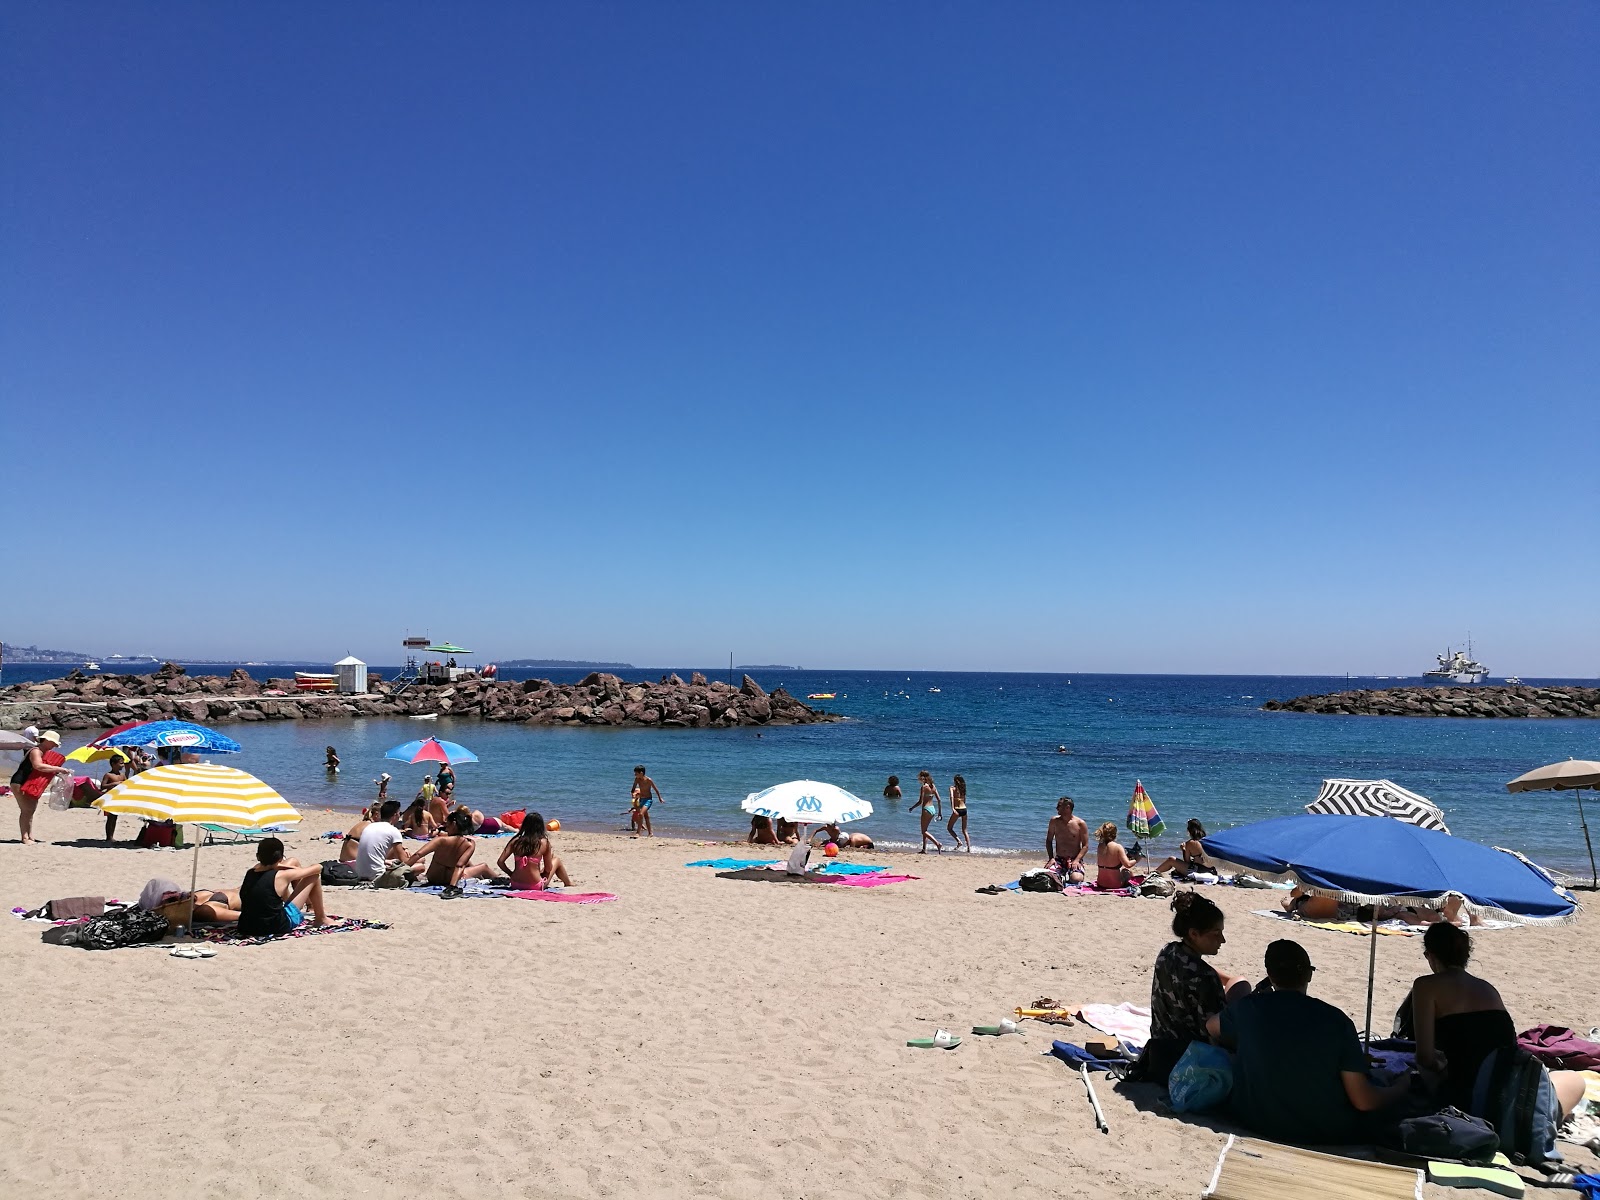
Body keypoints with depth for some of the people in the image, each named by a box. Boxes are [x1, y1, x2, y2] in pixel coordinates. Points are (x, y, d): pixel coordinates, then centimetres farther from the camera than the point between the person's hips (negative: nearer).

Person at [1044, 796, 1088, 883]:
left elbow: (1085, 845, -3)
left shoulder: (1081, 824, -6)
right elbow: (1049, 841, 10)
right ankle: (1062, 876, 8)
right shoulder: (1054, 821, 2)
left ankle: (1068, 875, 7)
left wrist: (1077, 860, -17)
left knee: (1076, 879, -31)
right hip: (1058, 860, 2)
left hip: (1074, 860, -2)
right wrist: (1051, 858, -3)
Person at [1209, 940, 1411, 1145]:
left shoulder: (1247, 1007, -8)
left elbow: (1211, 1026, 15)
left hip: (1256, 1125, 1)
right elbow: (1363, 1101, -11)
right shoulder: (1336, 1020, -14)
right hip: (1327, 1134, 0)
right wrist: (1402, 1088, 9)